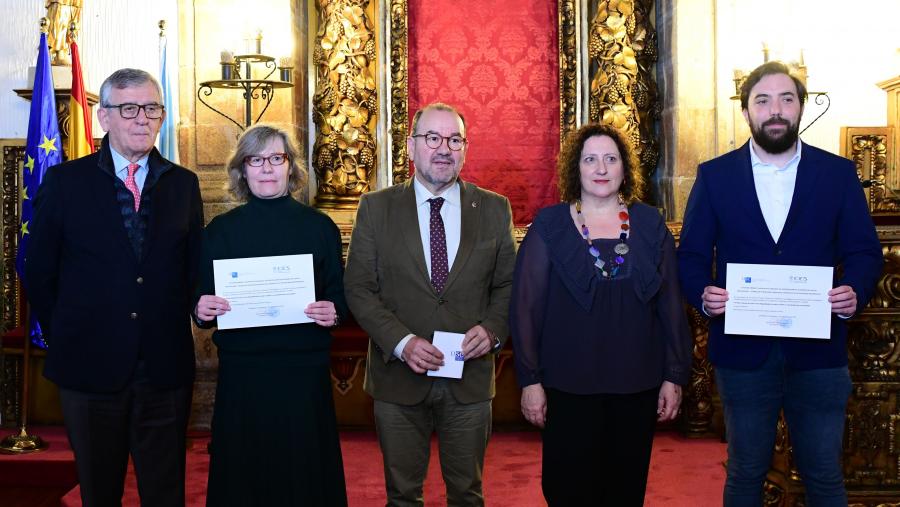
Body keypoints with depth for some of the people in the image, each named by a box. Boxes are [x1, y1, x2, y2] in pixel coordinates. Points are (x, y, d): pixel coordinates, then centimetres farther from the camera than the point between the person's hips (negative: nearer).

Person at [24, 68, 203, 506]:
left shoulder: (183, 185, 4)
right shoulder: (65, 182, -2)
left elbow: (193, 268, 7)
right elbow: (38, 273, 2)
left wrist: (174, 330, 1)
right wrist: (65, 337, 1)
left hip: (165, 369, 1)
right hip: (90, 367, -1)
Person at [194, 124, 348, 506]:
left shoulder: (320, 227, 4)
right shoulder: (220, 230, 5)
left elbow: (339, 294, 8)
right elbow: (201, 301, 8)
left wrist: (333, 313, -13)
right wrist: (202, 310, -13)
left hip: (305, 372, 0)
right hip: (241, 373, 0)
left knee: (306, 474, 6)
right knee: (243, 476, 7)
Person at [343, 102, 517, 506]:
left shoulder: (494, 209, 2)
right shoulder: (376, 208, -1)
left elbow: (508, 284, 6)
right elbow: (359, 288, -3)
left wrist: (492, 329, -13)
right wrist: (401, 341, -16)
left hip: (470, 378, 1)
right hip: (399, 378, -1)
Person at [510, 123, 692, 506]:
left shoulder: (650, 225, 5)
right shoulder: (549, 226, -2)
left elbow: (670, 306, 5)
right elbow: (525, 307, -3)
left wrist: (675, 376, 2)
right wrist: (530, 380, -7)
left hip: (637, 387, 2)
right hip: (568, 387, -2)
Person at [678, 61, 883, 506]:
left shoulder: (838, 173, 4)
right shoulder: (714, 176, 3)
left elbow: (864, 251, 4)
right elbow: (691, 255, 3)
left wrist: (856, 291, -17)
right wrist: (703, 294, -17)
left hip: (817, 350, 0)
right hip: (742, 350, 0)